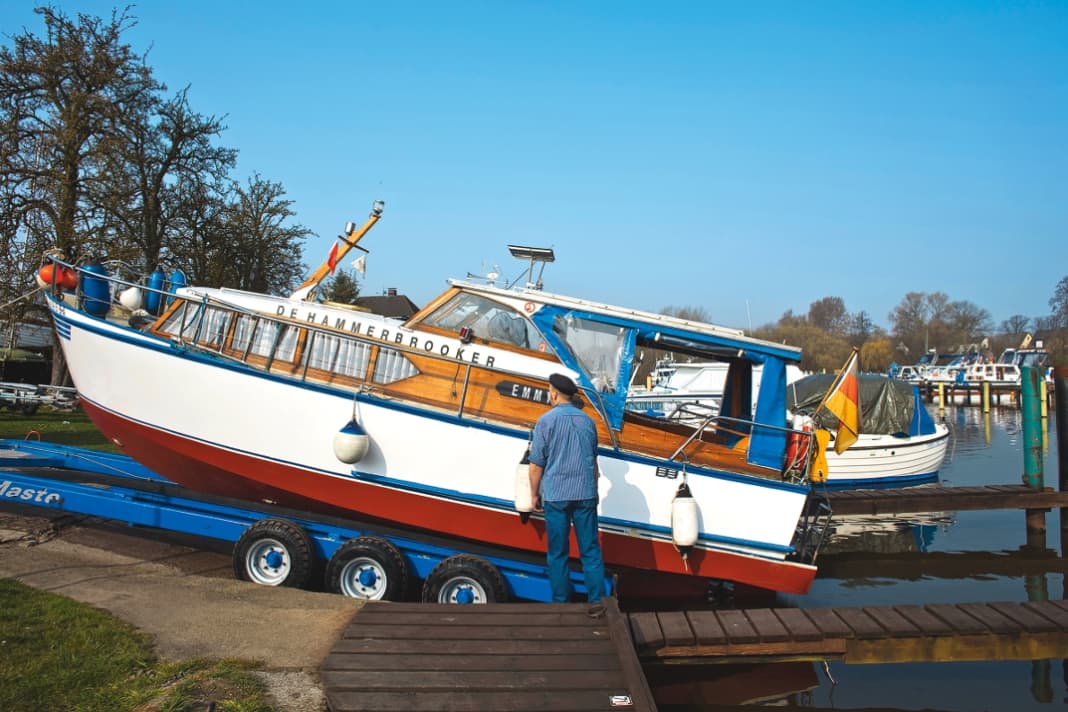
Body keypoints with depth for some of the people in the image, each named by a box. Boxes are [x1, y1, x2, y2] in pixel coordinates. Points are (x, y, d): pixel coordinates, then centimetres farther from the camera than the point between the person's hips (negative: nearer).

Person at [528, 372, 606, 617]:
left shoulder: (546, 421, -7)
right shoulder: (587, 421, 7)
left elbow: (536, 465, -6)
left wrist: (535, 495, 5)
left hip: (555, 496, -3)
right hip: (585, 495, 3)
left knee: (557, 553, 7)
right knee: (590, 550, 8)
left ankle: (561, 602, 13)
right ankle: (596, 601, 7)